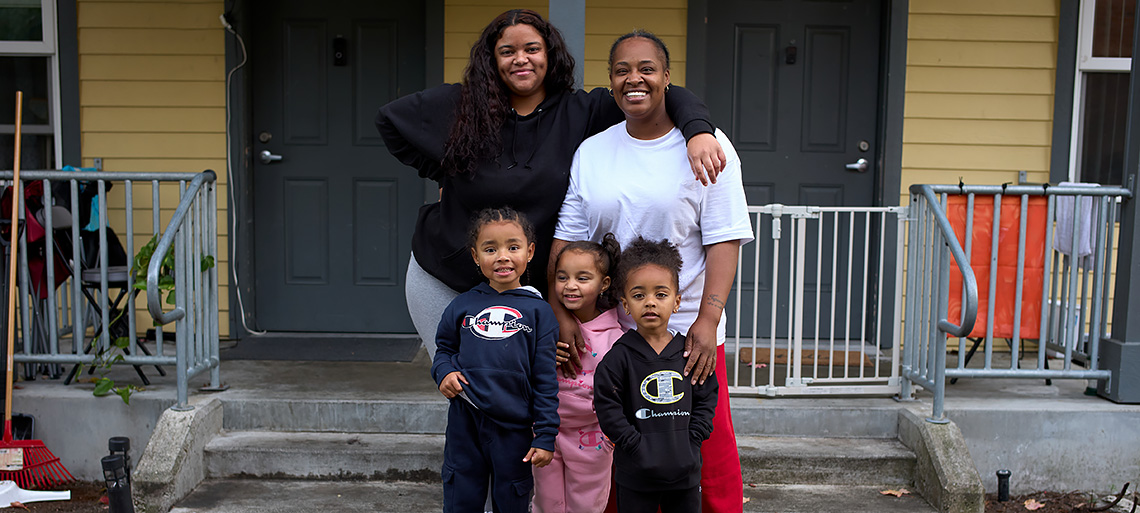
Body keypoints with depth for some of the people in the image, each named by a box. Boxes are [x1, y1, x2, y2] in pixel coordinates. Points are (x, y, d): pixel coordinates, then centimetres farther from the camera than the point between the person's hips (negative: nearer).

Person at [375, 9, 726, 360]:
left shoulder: (581, 113, -5)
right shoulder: (457, 106, -4)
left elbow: (664, 96, -12)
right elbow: (389, 119, 10)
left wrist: (698, 130, -33)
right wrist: (439, 174, 3)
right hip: (441, 283, 0)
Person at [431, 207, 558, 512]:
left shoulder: (538, 311, -3)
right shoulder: (462, 306, 2)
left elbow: (546, 380, -3)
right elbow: (445, 348, 17)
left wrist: (546, 436, -5)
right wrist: (444, 371, -6)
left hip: (514, 429, -1)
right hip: (464, 424, 2)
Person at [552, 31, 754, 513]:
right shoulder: (591, 152, 7)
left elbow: (724, 240, -8)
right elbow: (567, 238, 6)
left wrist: (707, 320, -18)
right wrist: (562, 313, -6)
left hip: (689, 332, -3)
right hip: (607, 332, 3)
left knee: (709, 454, 1)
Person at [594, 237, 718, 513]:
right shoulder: (619, 356, -8)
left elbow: (707, 398, 6)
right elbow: (607, 408, -10)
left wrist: (691, 441, -4)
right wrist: (638, 446, -14)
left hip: (685, 470, 3)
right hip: (636, 473, -3)